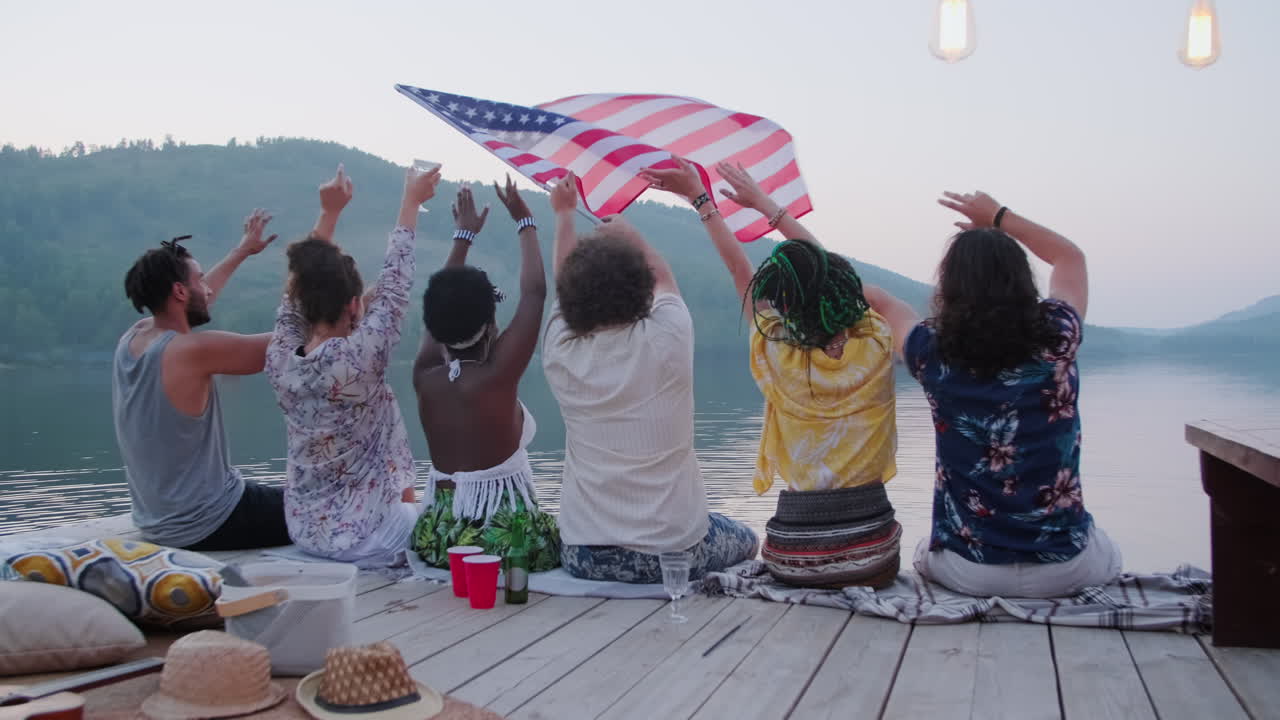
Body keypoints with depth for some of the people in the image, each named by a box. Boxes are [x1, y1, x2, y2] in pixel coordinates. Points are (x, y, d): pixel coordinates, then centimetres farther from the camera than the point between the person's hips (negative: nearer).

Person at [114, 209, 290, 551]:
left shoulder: (130, 339, 0)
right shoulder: (193, 351, -25)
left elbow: (195, 300, 19)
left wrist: (242, 250, 29)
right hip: (206, 528, -9)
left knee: (280, 497, 29)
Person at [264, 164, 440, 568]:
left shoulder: (280, 359, -8)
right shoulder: (358, 359, -24)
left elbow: (299, 293, 6)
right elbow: (394, 284, -14)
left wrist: (329, 213, 11)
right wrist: (411, 203, -4)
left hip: (304, 531, 7)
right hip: (362, 537, -6)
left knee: (407, 507, 30)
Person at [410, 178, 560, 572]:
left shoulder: (426, 377, -2)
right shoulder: (496, 376, -16)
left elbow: (444, 307, 13)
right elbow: (535, 293, -8)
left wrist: (464, 235, 23)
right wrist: (525, 222, 5)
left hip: (436, 538, 6)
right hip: (505, 539, -6)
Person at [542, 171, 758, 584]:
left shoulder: (561, 353, -9)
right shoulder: (667, 341, -14)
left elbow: (566, 283, 14)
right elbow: (663, 277, 10)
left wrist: (564, 215, 31)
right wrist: (624, 229, 29)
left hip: (584, 560, 3)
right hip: (673, 554, -2)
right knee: (744, 540, 27)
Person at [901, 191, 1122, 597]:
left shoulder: (933, 351, -13)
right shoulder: (1056, 338, -11)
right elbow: (1071, 256, 11)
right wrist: (998, 217, 17)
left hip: (966, 572, 0)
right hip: (1065, 568, 0)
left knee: (926, 553, 35)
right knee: (1106, 552, 35)